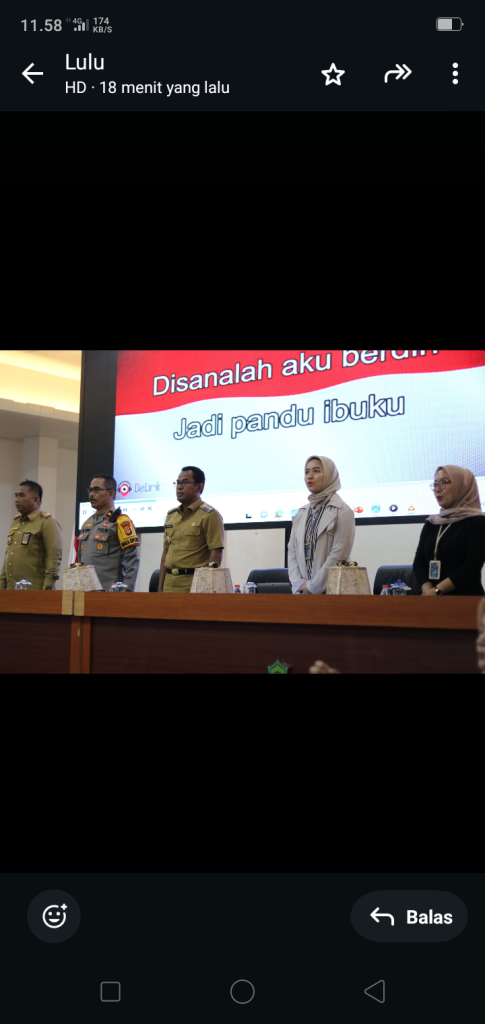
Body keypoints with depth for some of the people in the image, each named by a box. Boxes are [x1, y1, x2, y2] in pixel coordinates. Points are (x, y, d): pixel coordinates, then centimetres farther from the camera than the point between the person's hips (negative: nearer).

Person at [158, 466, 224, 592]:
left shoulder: (209, 515, -5)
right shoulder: (171, 515, 17)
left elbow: (216, 554, -11)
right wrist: (160, 586, 14)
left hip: (194, 584, -6)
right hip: (169, 584, 6)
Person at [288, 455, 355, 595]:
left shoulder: (343, 511, -4)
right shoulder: (301, 513, 13)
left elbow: (339, 555, -11)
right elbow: (292, 550, 10)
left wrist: (313, 586, -11)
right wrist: (299, 584, -4)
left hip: (329, 590, -5)